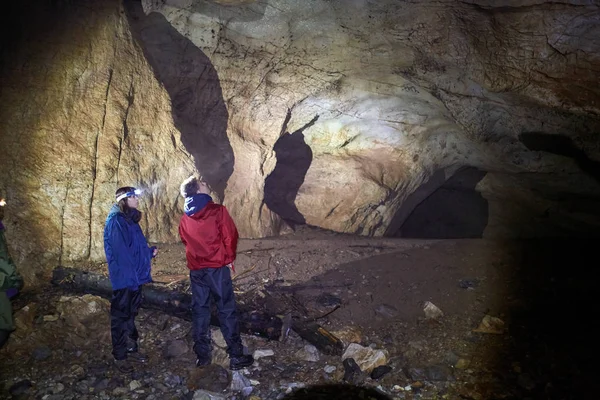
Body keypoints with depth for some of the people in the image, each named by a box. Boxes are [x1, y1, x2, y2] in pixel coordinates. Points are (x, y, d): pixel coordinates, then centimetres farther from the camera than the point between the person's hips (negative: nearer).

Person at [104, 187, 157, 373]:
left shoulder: (130, 220, 13)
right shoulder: (115, 221, -15)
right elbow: (120, 252, -21)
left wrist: (150, 251, 6)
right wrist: (132, 274, -22)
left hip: (135, 277, 9)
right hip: (123, 278, -9)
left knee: (131, 314, 18)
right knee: (120, 317, 3)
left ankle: (131, 349, 31)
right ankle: (119, 356, 15)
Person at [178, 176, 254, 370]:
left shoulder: (185, 218, 4)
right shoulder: (218, 211, -10)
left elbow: (185, 241, 15)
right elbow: (230, 236, -8)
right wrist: (229, 257, 7)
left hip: (196, 269, 5)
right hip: (217, 267, -5)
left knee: (199, 311, 12)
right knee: (227, 310, 1)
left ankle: (202, 355, 17)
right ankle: (236, 356, 5)